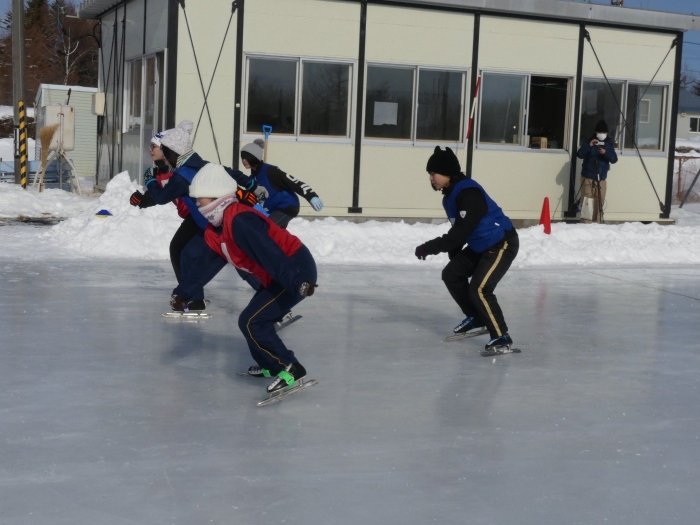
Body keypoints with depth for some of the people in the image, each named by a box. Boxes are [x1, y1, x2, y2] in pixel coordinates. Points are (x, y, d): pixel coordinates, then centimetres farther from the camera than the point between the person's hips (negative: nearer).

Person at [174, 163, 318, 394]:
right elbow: (202, 262, 20)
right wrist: (185, 292, 19)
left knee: (251, 321, -12)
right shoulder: (215, 231, 10)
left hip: (296, 269, -10)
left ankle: (290, 369, -9)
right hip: (276, 277, 10)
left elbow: (270, 252, -33)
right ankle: (271, 365, 32)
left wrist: (296, 281, -40)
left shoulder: (239, 221, -23)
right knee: (256, 320, 18)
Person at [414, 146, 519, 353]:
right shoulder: (450, 195, 6)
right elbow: (458, 232, 17)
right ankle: (476, 320, 24)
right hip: (480, 245, 11)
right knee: (452, 274, 12)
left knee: (479, 289, -20)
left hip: (502, 244, -11)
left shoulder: (468, 193, -25)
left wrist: (429, 247, -28)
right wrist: (454, 259, 23)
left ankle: (501, 337, -12)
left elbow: (459, 234, -30)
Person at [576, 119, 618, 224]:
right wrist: (589, 146, -27)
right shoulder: (588, 141, -1)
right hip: (588, 177, -3)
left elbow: (614, 159, -2)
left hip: (602, 178, 3)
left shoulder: (609, 143, 6)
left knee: (599, 203, 3)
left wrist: (606, 153, -21)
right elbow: (579, 155, -13)